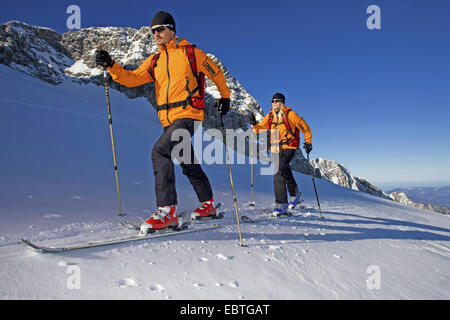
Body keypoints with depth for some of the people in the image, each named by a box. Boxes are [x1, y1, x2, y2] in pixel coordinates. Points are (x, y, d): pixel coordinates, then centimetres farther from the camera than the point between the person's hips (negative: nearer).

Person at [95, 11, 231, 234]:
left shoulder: (191, 52, 5)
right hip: (168, 119, 7)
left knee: (160, 151, -25)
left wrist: (224, 96, 19)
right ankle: (207, 204, 30)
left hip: (189, 114, -6)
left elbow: (215, 73, 15)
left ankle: (167, 210, -25)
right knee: (189, 163, 13)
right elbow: (132, 79, 6)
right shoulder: (154, 61, 17)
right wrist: (111, 66, -9)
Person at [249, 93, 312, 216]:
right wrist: (254, 124, -16)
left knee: (278, 171, -23)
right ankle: (295, 196, 43)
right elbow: (260, 128, 4)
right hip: (276, 148, 7)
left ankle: (281, 203, -20)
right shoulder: (270, 116, 9)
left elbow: (304, 127, -2)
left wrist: (308, 142, -1)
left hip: (288, 147, -7)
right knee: (285, 172, 20)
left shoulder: (290, 114, -8)